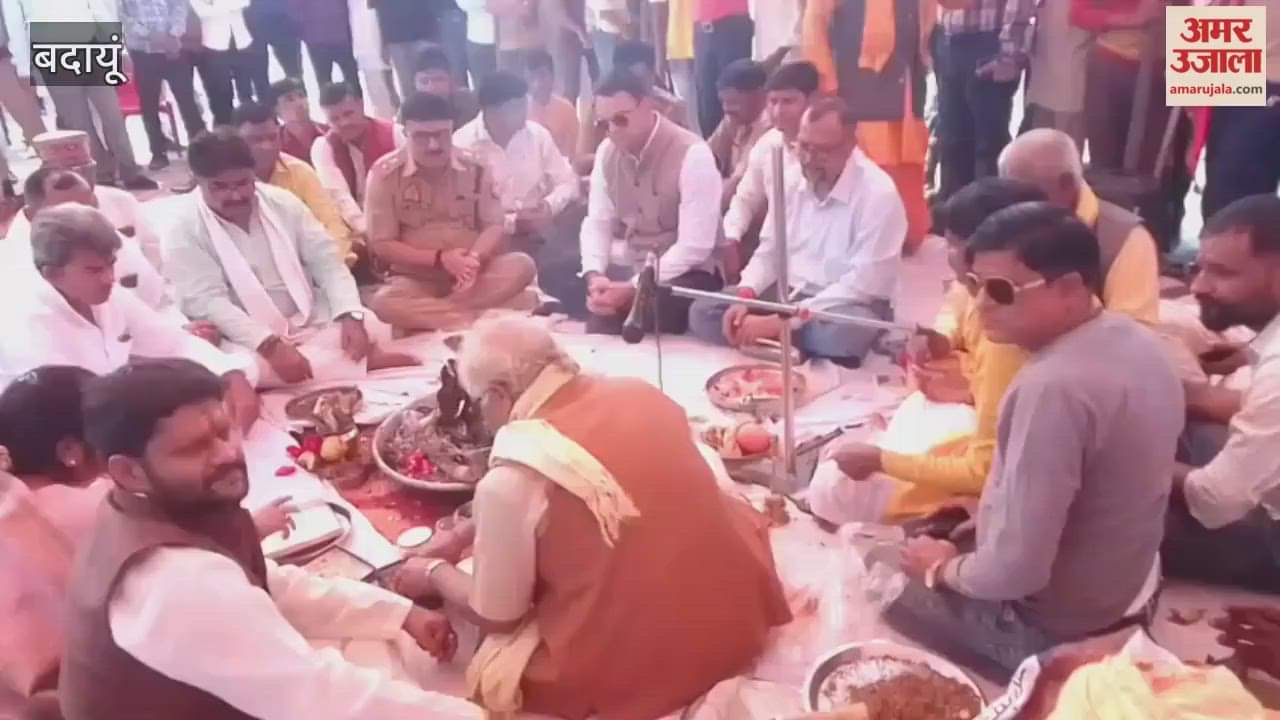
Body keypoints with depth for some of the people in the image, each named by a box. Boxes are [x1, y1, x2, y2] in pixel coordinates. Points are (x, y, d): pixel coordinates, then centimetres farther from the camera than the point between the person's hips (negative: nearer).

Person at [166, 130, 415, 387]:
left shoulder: (283, 202, 2)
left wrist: (351, 315, -20)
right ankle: (361, 361, -25)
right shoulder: (184, 228, -9)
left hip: (311, 320, 2)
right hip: (248, 338, -2)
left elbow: (327, 262, 0)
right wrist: (270, 344, -32)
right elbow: (206, 301, -18)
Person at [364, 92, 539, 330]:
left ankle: (423, 315, -25)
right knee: (382, 303, -34)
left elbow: (494, 227, 0)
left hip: (473, 272, 2)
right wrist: (439, 259, -19)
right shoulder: (385, 173, -8)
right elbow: (381, 245, -6)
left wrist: (474, 259, -23)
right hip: (416, 279, -2)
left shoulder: (476, 167, -2)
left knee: (522, 265, -26)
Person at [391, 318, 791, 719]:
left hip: (633, 678, -5)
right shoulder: (641, 393, 0)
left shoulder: (511, 479, -19)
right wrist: (465, 537, 21)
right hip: (743, 619, 6)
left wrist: (435, 572, 17)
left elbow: (497, 617, -4)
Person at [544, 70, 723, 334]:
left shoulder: (692, 154, -19)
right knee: (553, 277, -8)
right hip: (624, 264, 8)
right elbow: (597, 222, 3)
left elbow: (695, 245, -23)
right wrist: (594, 275, -18)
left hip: (679, 273, -7)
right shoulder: (607, 151, 2)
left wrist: (633, 288, -28)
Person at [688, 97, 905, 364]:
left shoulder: (878, 193, -17)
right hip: (787, 293, 6)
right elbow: (768, 252, 10)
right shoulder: (792, 180, 3)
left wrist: (783, 321, -27)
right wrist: (745, 295, -13)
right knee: (702, 312, -10)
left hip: (847, 305, -6)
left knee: (843, 333, -41)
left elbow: (863, 283, -22)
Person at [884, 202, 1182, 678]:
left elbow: (1017, 570, -31)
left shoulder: (1052, 388, -34)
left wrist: (942, 570, -11)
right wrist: (997, 511, 12)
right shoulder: (1136, 341, -4)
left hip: (1055, 630, -9)